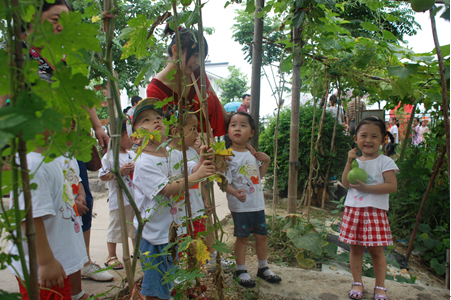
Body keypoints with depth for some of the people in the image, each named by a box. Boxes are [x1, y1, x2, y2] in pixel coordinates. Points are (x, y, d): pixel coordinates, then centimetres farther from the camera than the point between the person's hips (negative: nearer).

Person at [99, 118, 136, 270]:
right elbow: (103, 176, -13)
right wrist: (120, 172, -21)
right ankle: (111, 256, 21)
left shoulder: (133, 154, 9)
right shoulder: (109, 156, -10)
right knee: (116, 226, 4)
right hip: (118, 199, -6)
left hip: (135, 197, 6)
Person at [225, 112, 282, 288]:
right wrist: (235, 193, -36)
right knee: (242, 237, 6)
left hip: (257, 204, 7)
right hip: (240, 206, -6)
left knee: (261, 235, 16)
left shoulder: (253, 154, 6)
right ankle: (241, 271, 26)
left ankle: (263, 268, 35)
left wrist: (266, 161, 6)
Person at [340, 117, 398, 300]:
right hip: (353, 210, 3)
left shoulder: (385, 162, -3)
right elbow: (345, 183, -2)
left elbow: (392, 186, -13)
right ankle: (357, 283, 25)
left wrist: (366, 188, -18)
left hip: (375, 211, -3)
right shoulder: (355, 161, 8)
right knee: (355, 248, 10)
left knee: (376, 250, 5)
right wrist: (349, 162, -10)